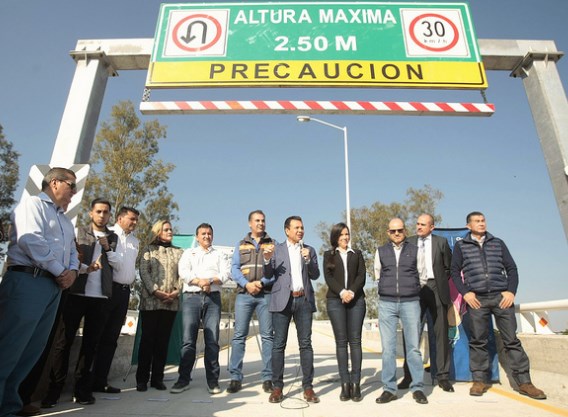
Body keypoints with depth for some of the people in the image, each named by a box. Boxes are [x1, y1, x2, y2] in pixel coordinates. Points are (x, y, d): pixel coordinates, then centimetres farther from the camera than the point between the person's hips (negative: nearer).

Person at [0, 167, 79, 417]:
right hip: (28, 281, -8)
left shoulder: (65, 220, 25)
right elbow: (30, 240, -15)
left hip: (54, 286, 8)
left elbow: (72, 251, 21)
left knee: (32, 349, 10)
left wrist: (72, 271, -2)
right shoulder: (33, 204, 0)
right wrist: (60, 271, -11)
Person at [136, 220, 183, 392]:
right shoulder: (149, 249, 7)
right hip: (150, 301, -2)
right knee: (147, 339, 0)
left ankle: (157, 378, 15)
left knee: (163, 340, 6)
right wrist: (156, 291, -14)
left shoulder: (178, 252, 14)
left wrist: (176, 291, -9)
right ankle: (142, 379, 10)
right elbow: (144, 272, -4)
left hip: (171, 302, 2)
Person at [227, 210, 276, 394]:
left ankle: (267, 378, 10)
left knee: (267, 336, 1)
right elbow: (234, 269, 5)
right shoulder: (241, 245, 15)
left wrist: (261, 283, -12)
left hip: (266, 294, 0)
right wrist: (246, 284, -11)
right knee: (239, 335, -1)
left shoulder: (273, 244, 11)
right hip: (244, 294, 1)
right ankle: (235, 378, 7)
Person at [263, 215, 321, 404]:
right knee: (279, 344, 1)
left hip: (304, 300, 2)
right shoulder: (276, 249, 7)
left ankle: (308, 387, 11)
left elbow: (315, 275, 5)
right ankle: (277, 387, 10)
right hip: (283, 300, -1)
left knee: (306, 344, 3)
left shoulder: (309, 250, 12)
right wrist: (267, 260, -16)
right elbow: (268, 275, 3)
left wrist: (308, 260, -12)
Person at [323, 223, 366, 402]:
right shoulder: (329, 255, 13)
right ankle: (345, 383, 2)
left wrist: (352, 292, -12)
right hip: (335, 300, -1)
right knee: (341, 341, -1)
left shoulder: (357, 253, 16)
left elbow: (361, 276, 5)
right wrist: (342, 292, -15)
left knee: (355, 340, -3)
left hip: (356, 300, 1)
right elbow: (328, 277, 1)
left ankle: (356, 383, 0)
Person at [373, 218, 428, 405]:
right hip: (386, 303, 1)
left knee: (413, 347, 3)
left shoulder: (415, 251, 5)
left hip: (411, 303, 0)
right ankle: (389, 389, 11)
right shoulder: (380, 251, 7)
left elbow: (422, 278, 13)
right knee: (388, 348, 2)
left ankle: (417, 388, 15)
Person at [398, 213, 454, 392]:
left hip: (436, 289, 0)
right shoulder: (409, 242, 8)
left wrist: (440, 283, 5)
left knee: (441, 332, 3)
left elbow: (448, 267, 11)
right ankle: (409, 375, 9)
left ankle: (443, 376, 14)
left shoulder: (441, 242, 7)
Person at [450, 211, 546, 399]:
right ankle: (479, 380, 12)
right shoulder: (461, 246, 8)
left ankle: (524, 382, 12)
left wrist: (511, 291, -3)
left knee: (511, 340, 3)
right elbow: (455, 272, 5)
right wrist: (465, 293, -6)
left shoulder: (498, 243, 13)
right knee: (478, 341, 3)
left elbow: (511, 268, 11)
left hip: (501, 296, 1)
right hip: (476, 299, -1)